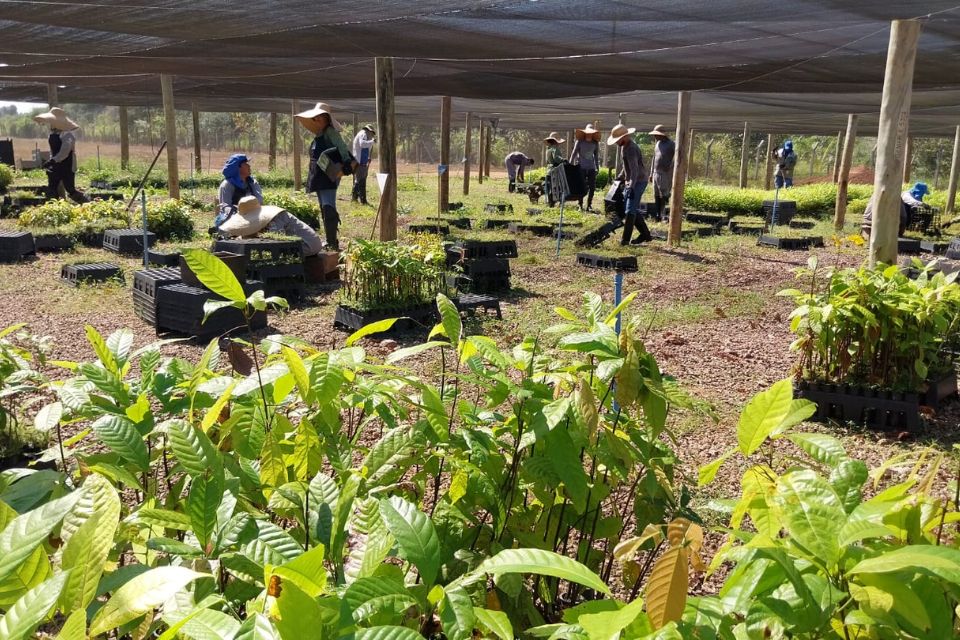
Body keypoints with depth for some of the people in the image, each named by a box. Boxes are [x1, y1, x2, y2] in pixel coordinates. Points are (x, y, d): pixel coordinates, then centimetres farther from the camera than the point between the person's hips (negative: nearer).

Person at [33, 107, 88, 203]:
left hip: (67, 166, -8)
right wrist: (51, 162, 16)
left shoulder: (67, 133, -17)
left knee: (71, 190, -4)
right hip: (56, 166, 8)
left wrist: (52, 161, -34)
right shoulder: (53, 133, 9)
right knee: (51, 191, 6)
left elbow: (64, 152, -27)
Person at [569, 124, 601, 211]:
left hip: (591, 168, 3)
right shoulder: (579, 142, -2)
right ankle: (580, 205, 8)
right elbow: (573, 154, 1)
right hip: (581, 167, -3)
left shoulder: (595, 143, 6)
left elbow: (596, 156, 15)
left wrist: (597, 167, 14)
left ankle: (589, 205, 11)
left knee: (592, 187, 0)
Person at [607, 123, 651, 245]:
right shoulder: (625, 146, 10)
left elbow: (634, 169, -31)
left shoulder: (631, 149, -22)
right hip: (629, 182, 10)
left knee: (630, 211, -8)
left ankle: (625, 239, -5)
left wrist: (631, 187, -38)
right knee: (632, 210, 13)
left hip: (637, 182, -10)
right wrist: (620, 177, 30)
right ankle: (645, 234, 19)